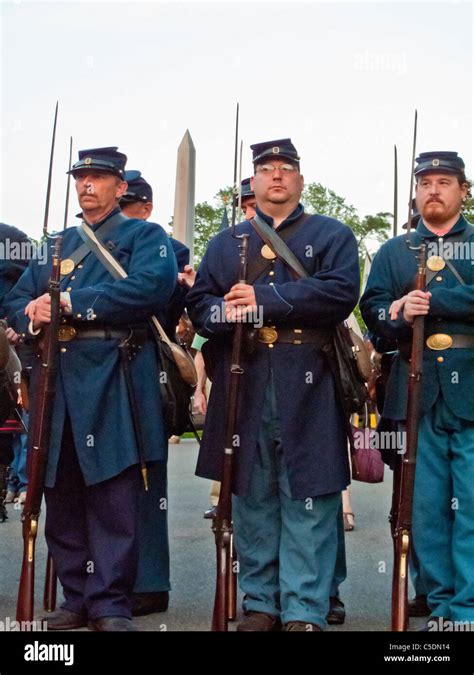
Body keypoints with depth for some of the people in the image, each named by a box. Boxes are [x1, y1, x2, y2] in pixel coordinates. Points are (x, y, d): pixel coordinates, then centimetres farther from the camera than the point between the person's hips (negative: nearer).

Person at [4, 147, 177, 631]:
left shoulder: (144, 236, 6)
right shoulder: (56, 245, 24)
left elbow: (153, 285, -15)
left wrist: (71, 301, -15)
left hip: (111, 381, -6)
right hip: (56, 381, 6)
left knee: (113, 497, -4)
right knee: (61, 498, 9)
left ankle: (110, 604, 5)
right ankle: (77, 599, 20)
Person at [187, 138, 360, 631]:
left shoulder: (332, 235, 10)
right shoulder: (225, 243, 20)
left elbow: (341, 291, -8)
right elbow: (198, 301, 12)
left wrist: (264, 301, -14)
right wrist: (223, 314, -12)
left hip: (308, 387, -3)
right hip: (244, 387, 3)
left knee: (307, 497, -2)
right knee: (251, 496, 8)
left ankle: (305, 611, 5)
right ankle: (260, 603, 20)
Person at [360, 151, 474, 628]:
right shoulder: (392, 252, 17)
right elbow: (372, 311, 5)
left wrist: (427, 301, -14)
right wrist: (399, 314, -15)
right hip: (417, 395, 2)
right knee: (425, 508, 6)